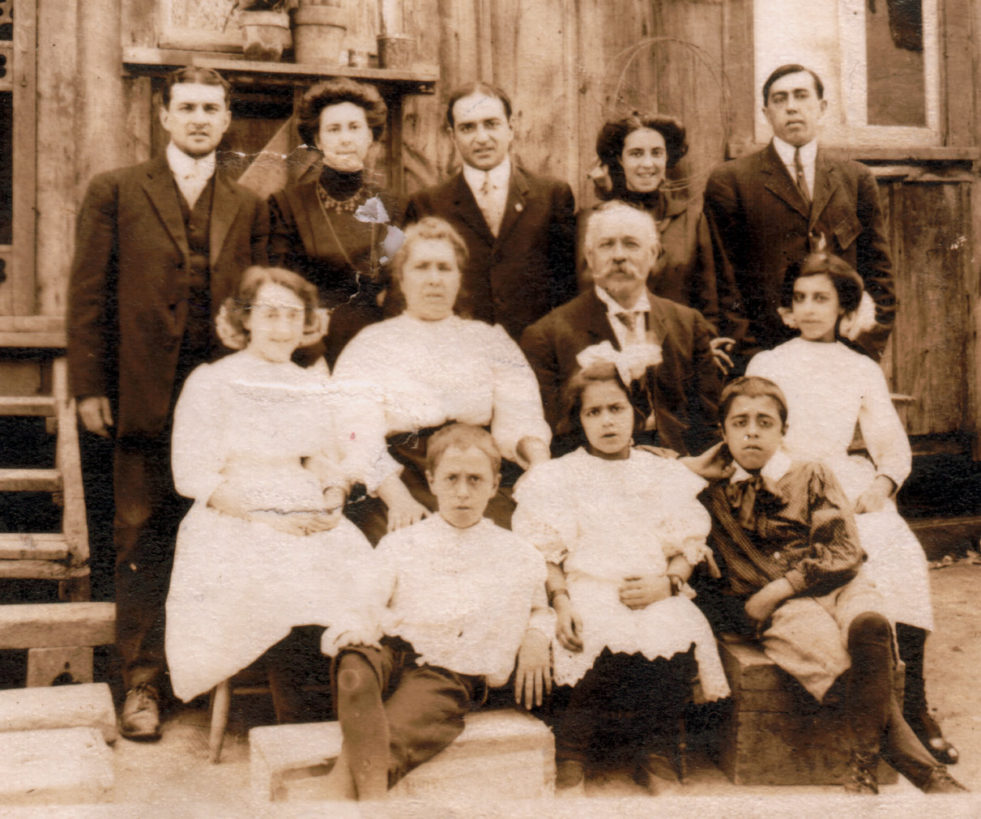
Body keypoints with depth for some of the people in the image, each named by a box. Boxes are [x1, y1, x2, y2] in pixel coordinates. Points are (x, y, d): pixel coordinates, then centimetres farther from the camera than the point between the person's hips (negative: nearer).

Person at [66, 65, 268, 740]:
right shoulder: (116, 192, 5)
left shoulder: (249, 207, 11)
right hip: (146, 399, -2)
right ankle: (143, 681, 15)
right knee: (143, 541, 4)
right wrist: (90, 386, -4)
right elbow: (90, 294, 2)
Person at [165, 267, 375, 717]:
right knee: (281, 592, -33)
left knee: (369, 588, -25)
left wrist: (334, 502, -1)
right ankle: (294, 723, -17)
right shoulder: (211, 382, 5)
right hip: (233, 526, -4)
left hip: (311, 525, 4)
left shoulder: (313, 385, 22)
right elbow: (193, 476, -3)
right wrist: (267, 519, -13)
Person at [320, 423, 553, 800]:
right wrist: (357, 631, -13)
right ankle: (371, 784, -47)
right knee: (354, 663, -38)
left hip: (451, 671, 0)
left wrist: (535, 641, 9)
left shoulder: (520, 557, 16)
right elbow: (368, 606, 11)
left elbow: (540, 610, 31)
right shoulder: (399, 545, 15)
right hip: (392, 652, 1)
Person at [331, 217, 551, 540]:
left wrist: (541, 465, -18)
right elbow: (358, 434, -4)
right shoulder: (371, 344, 11)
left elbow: (518, 419, 5)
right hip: (399, 475, -2)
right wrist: (397, 497, -20)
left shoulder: (490, 340, 18)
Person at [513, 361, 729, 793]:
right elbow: (544, 554, 6)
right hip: (587, 592, -2)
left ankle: (657, 764, -14)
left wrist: (668, 583, -8)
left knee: (677, 643, -31)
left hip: (656, 598, 2)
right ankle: (570, 758, -17)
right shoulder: (556, 477, 13)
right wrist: (560, 601, -12)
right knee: (613, 645, -34)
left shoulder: (664, 474, 20)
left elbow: (687, 545, 13)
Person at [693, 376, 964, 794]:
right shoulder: (715, 499, 21)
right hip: (779, 609, -1)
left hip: (838, 587, 1)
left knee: (869, 626, -37)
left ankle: (863, 768, -29)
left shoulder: (812, 476, 16)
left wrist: (777, 588, -9)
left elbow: (845, 552, 3)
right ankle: (929, 775, -28)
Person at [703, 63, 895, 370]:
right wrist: (748, 354, -6)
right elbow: (723, 279, 1)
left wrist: (866, 345, 2)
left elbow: (878, 271, 14)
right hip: (762, 358, -2)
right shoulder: (729, 181, 4)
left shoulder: (857, 179, 13)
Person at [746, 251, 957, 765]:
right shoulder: (767, 366, 13)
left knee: (904, 555, -28)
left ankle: (914, 705, -22)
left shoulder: (864, 371, 19)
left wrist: (883, 481, -10)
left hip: (855, 489, 2)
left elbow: (892, 444, 13)